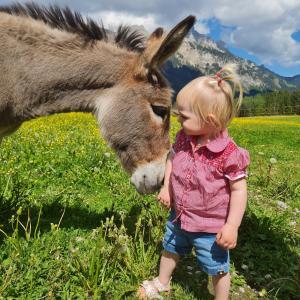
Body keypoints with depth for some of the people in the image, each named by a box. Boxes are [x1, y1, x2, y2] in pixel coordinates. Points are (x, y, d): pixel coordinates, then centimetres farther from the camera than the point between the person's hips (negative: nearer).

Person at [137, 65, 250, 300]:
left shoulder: (229, 153, -28)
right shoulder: (184, 139, -11)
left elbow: (239, 190, -21)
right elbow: (172, 159, 9)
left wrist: (232, 227, -21)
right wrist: (166, 187, 1)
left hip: (210, 228, -6)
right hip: (179, 217, 7)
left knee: (218, 270, 15)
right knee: (170, 250, 29)